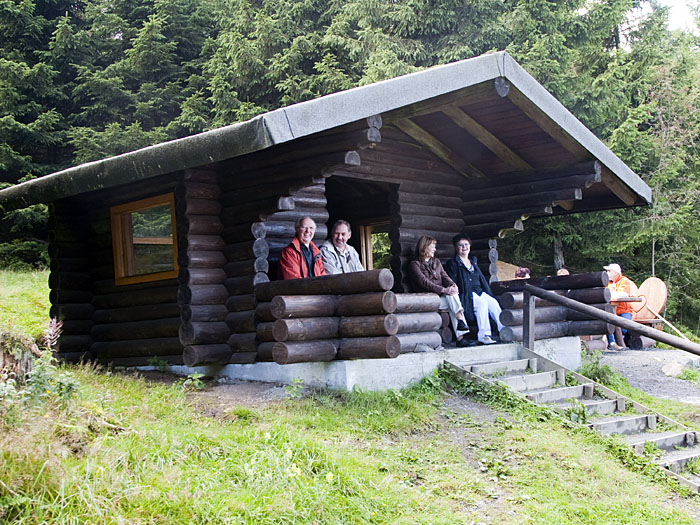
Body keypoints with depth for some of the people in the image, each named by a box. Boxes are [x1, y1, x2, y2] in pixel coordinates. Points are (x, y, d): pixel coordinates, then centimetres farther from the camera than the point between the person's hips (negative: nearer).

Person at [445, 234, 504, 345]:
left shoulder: (473, 262, 26)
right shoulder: (452, 263, 6)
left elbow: (482, 279, 23)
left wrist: (489, 294, 11)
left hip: (481, 293, 5)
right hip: (466, 295, -5)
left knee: (494, 303, -24)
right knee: (482, 303, -32)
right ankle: (483, 335, -36)